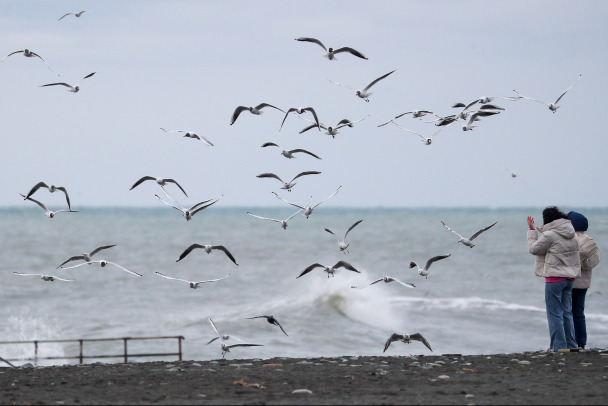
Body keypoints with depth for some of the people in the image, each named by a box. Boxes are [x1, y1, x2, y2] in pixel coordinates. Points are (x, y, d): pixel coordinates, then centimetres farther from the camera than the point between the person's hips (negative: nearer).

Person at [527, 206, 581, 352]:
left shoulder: (549, 235, -15)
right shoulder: (572, 234, 7)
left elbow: (533, 249, -3)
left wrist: (531, 230, 7)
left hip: (555, 278, -7)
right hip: (570, 276, 7)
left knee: (555, 314, -2)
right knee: (567, 313, 15)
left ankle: (559, 348, -3)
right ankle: (571, 346, 17)